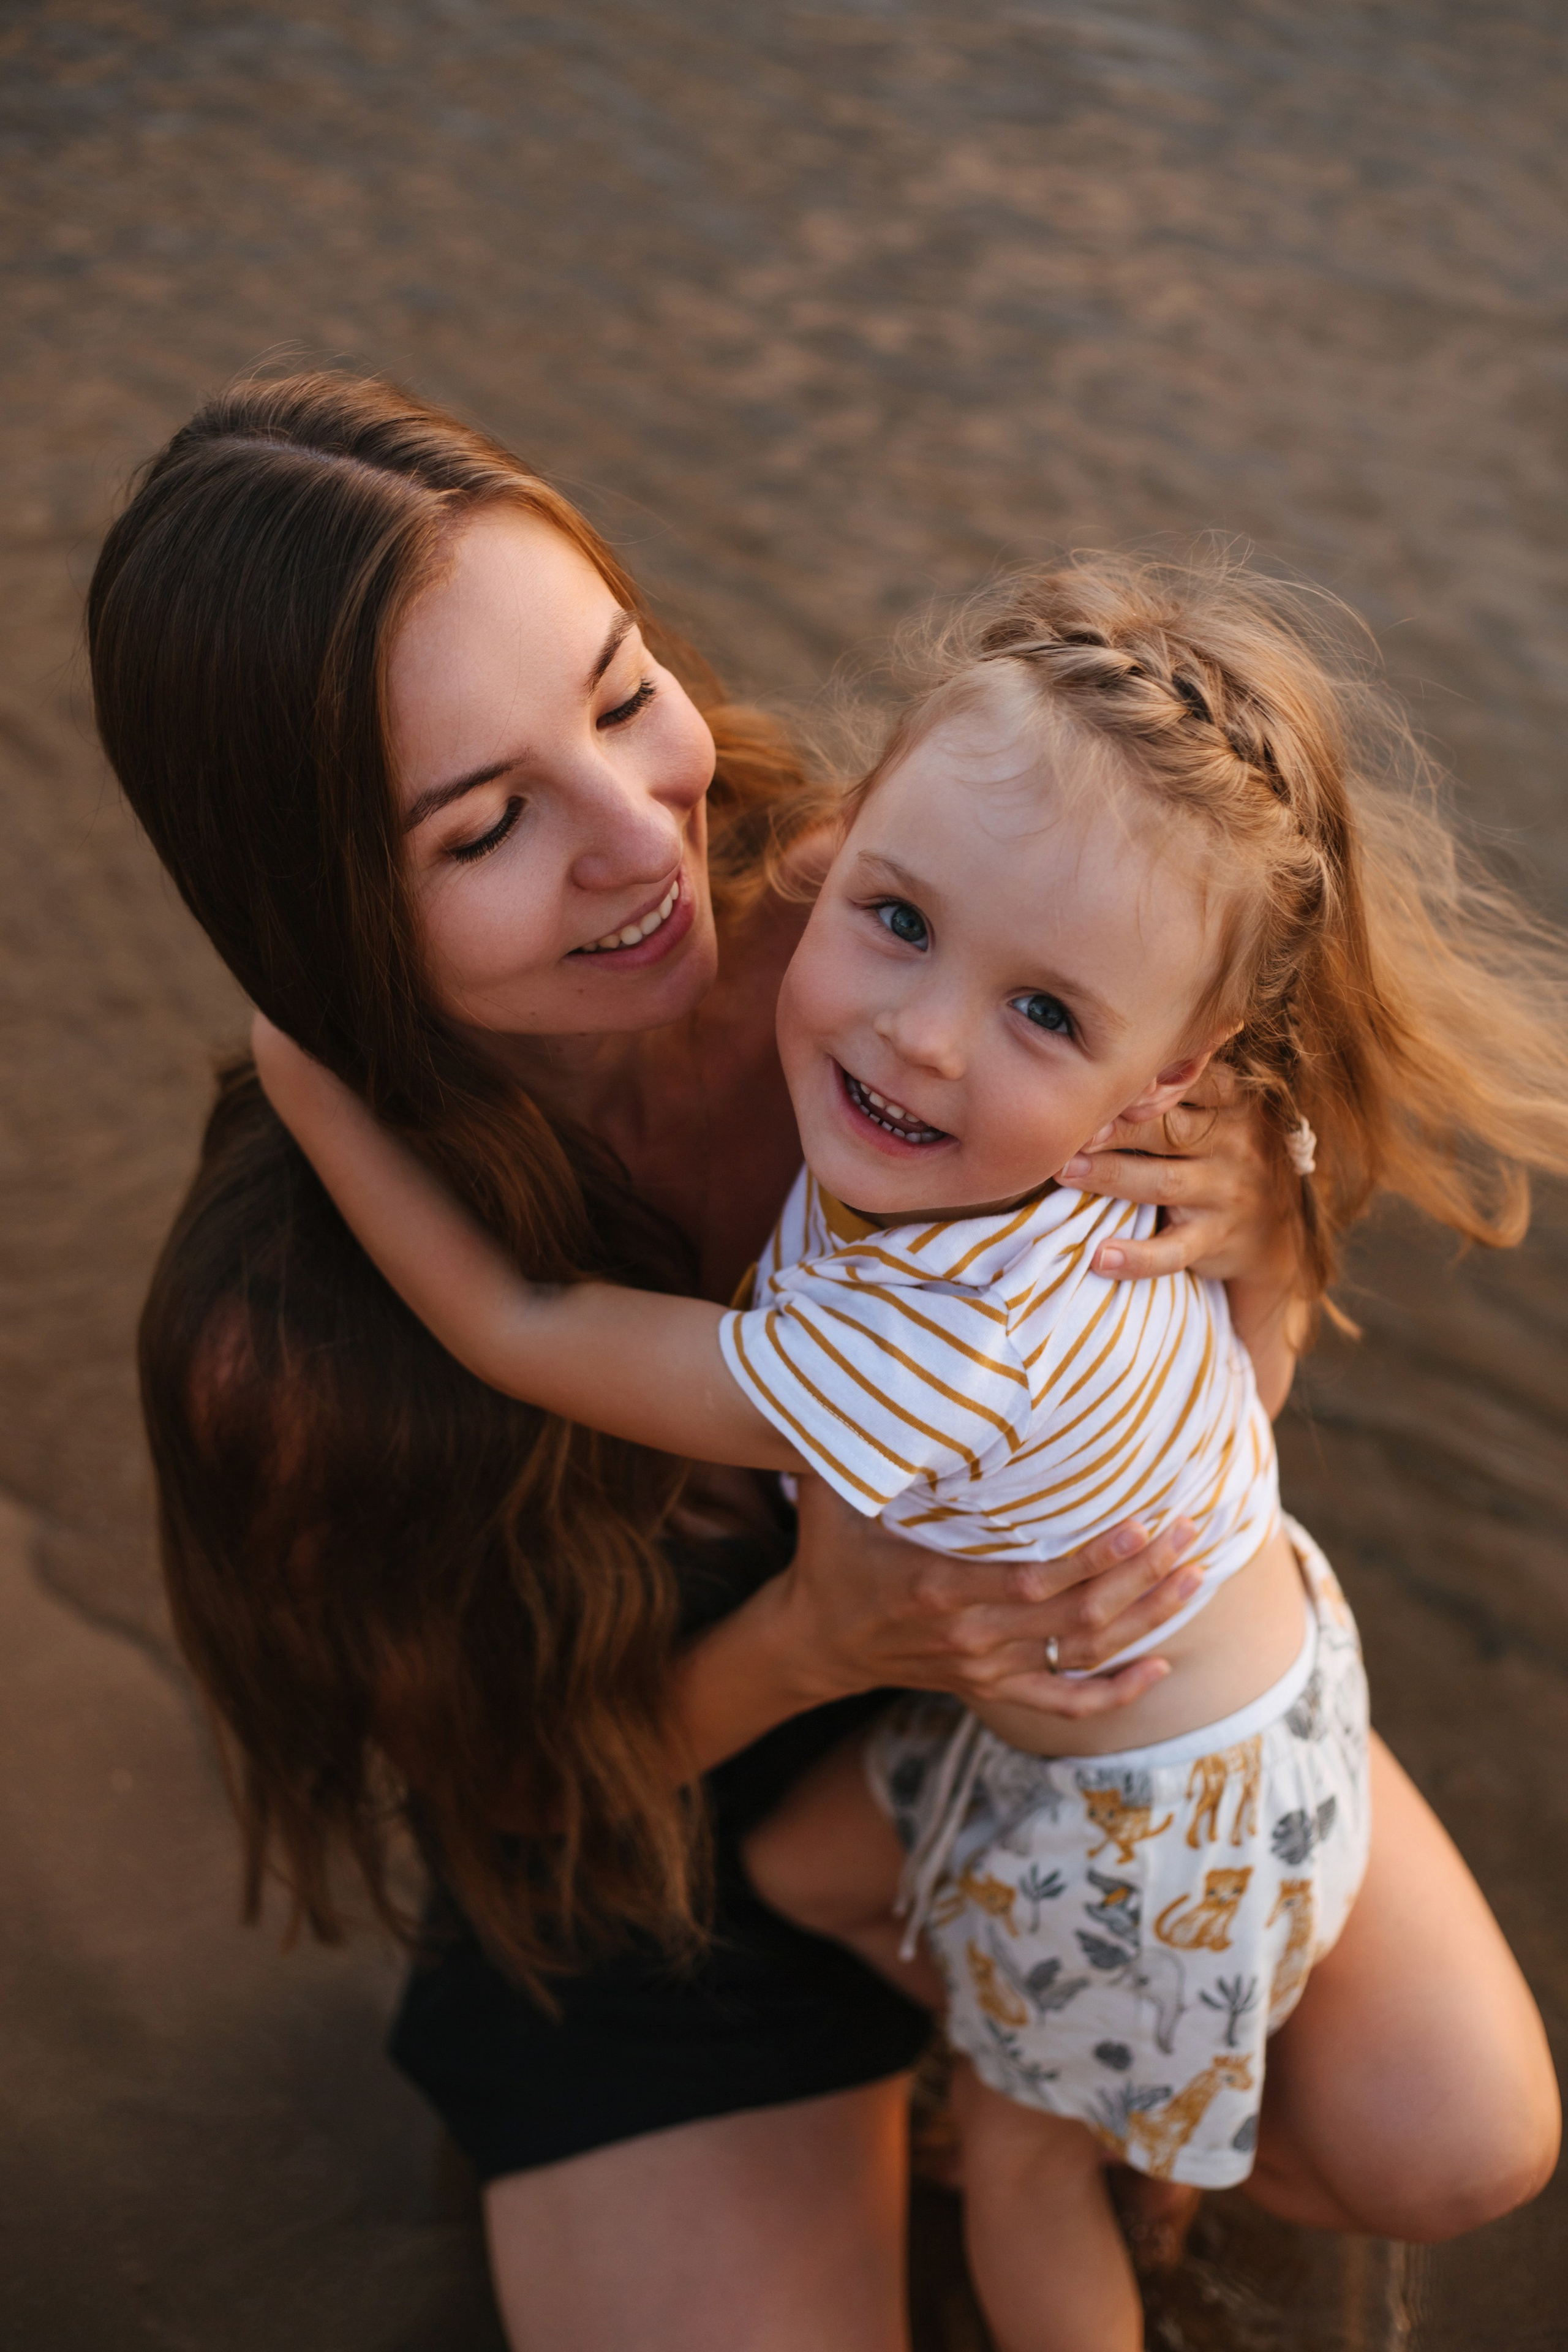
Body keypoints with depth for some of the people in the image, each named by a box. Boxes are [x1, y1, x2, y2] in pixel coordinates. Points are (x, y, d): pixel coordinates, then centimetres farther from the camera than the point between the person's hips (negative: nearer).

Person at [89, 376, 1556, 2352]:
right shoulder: (291, 1328, -36)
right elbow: (496, 1777, -16)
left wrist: (1247, 1217, -36)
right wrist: (813, 1641, -35)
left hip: (1068, 1652, 3)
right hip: (672, 1837, -2)